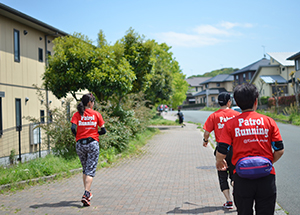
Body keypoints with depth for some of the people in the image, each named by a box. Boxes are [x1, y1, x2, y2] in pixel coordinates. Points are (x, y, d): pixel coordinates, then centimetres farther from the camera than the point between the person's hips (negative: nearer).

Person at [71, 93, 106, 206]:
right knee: (90, 170, -2)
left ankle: (87, 193, 27)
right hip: (93, 144, -3)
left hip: (80, 145, 3)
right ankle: (86, 195, -15)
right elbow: (103, 130, 1)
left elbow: (73, 128, -9)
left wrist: (78, 136, 9)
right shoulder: (96, 114, 1)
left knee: (85, 169, 19)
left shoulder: (77, 114, 3)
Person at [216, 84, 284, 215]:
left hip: (242, 177, 0)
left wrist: (219, 163, 16)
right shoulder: (269, 121, 2)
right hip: (266, 177, 1)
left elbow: (221, 153, -6)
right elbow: (279, 150, 2)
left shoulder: (231, 124, -1)